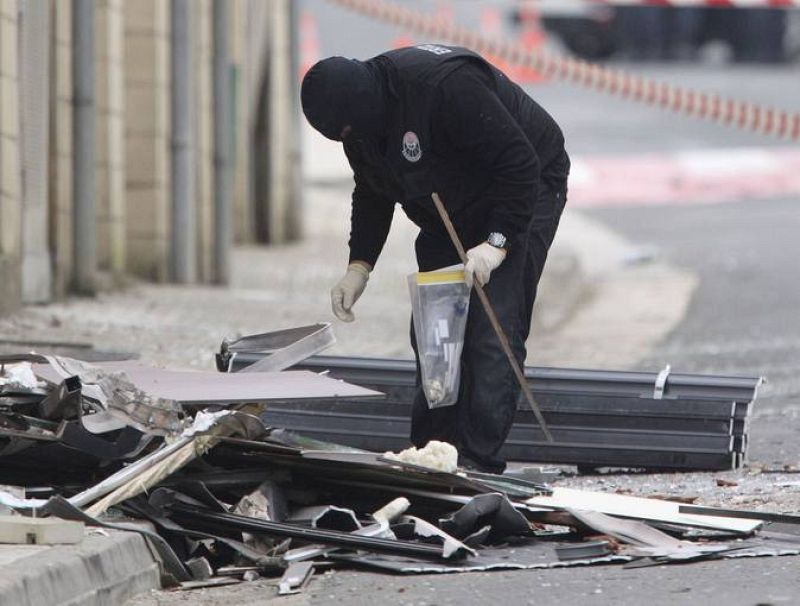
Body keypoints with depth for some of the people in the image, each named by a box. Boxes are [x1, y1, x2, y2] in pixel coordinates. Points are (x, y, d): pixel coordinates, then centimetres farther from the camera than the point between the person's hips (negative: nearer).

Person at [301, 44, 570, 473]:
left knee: (493, 333, -17)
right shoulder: (360, 119, -6)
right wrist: (358, 266, 0)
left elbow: (521, 162, -33)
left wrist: (498, 242, -37)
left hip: (521, 195, -9)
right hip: (451, 214, 9)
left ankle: (478, 461, -20)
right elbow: (372, 196, 11)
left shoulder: (445, 87, -34)